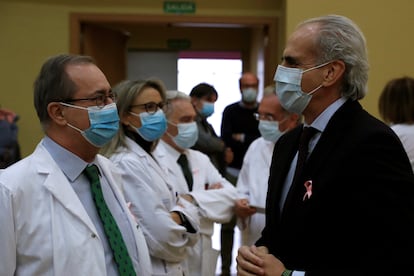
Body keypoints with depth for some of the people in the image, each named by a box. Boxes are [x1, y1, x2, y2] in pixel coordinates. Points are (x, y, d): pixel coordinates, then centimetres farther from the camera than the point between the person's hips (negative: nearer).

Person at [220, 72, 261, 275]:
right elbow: (226, 140, -7)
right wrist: (254, 140, -9)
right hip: (233, 172, 0)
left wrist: (242, 138, -4)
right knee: (228, 223, 1)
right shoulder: (230, 111, 5)